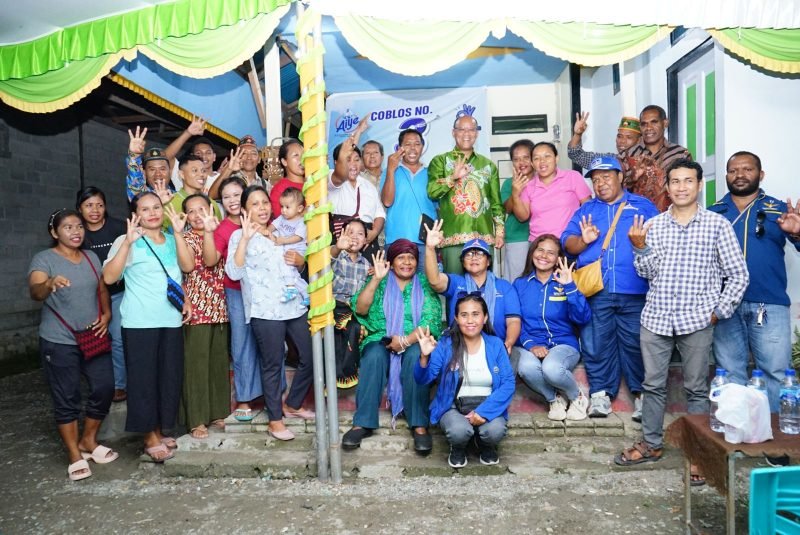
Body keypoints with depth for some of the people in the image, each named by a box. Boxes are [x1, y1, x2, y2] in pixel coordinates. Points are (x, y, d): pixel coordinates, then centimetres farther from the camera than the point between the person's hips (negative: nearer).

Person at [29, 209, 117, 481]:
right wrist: (50, 284, -47)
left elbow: (103, 289, 16)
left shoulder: (91, 257, 9)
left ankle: (88, 441, 25)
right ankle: (75, 456, 16)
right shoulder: (44, 259, -8)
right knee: (67, 398, 2)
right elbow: (34, 292, -25)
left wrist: (106, 315, -2)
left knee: (104, 388, 4)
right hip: (59, 343, -5)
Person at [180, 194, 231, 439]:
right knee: (196, 364, 0)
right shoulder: (185, 239, -2)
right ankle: (197, 420, 10)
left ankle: (217, 412, 24)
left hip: (219, 308, 5)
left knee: (219, 361, 12)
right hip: (197, 309, -5)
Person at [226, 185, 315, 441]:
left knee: (310, 357, 8)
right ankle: (275, 420, 15)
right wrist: (245, 238, -21)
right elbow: (233, 273, -13)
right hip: (265, 310, -5)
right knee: (272, 364, 1)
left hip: (296, 305, 6)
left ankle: (292, 404, 29)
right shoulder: (240, 236, 1)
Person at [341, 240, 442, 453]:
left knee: (415, 356, -34)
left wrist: (406, 341, -19)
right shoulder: (381, 282, 9)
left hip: (415, 342, 0)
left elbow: (430, 321, -5)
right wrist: (376, 278, -14)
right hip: (382, 341, 1)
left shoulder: (424, 284, 8)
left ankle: (419, 425, -29)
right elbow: (360, 309, -7)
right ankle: (363, 423, -27)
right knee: (374, 356, -32)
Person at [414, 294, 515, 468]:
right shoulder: (445, 344, -7)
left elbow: (508, 383, -8)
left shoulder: (495, 344, -2)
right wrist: (424, 356, -34)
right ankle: (458, 449, 8)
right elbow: (423, 379, -12)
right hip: (453, 405, -1)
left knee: (495, 430, -29)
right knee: (459, 431, -32)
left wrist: (484, 411, -21)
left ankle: (486, 447, 10)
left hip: (487, 404, 1)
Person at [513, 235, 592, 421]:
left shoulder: (565, 283, 5)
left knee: (551, 368, -35)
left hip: (563, 344, -1)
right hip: (530, 346, 1)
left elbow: (583, 318, -9)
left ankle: (577, 397, 1)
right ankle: (554, 398, -1)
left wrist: (569, 287, -18)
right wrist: (530, 344, -14)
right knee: (527, 367, -34)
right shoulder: (520, 284, 9)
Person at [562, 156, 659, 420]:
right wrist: (583, 240, -11)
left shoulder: (643, 205, 15)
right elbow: (567, 242, 9)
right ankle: (600, 393, 11)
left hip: (634, 290, -1)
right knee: (596, 343, 2)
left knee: (637, 342, 0)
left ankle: (642, 394, 12)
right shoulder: (585, 210, 19)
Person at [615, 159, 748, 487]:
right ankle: (652, 444, 26)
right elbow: (648, 273, 4)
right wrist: (640, 247, -11)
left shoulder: (717, 225, 1)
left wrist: (719, 311, -4)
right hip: (656, 317, 2)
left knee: (696, 389, 7)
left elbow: (738, 275, 3)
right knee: (652, 384, 10)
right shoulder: (653, 225, 7)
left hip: (696, 320, -2)